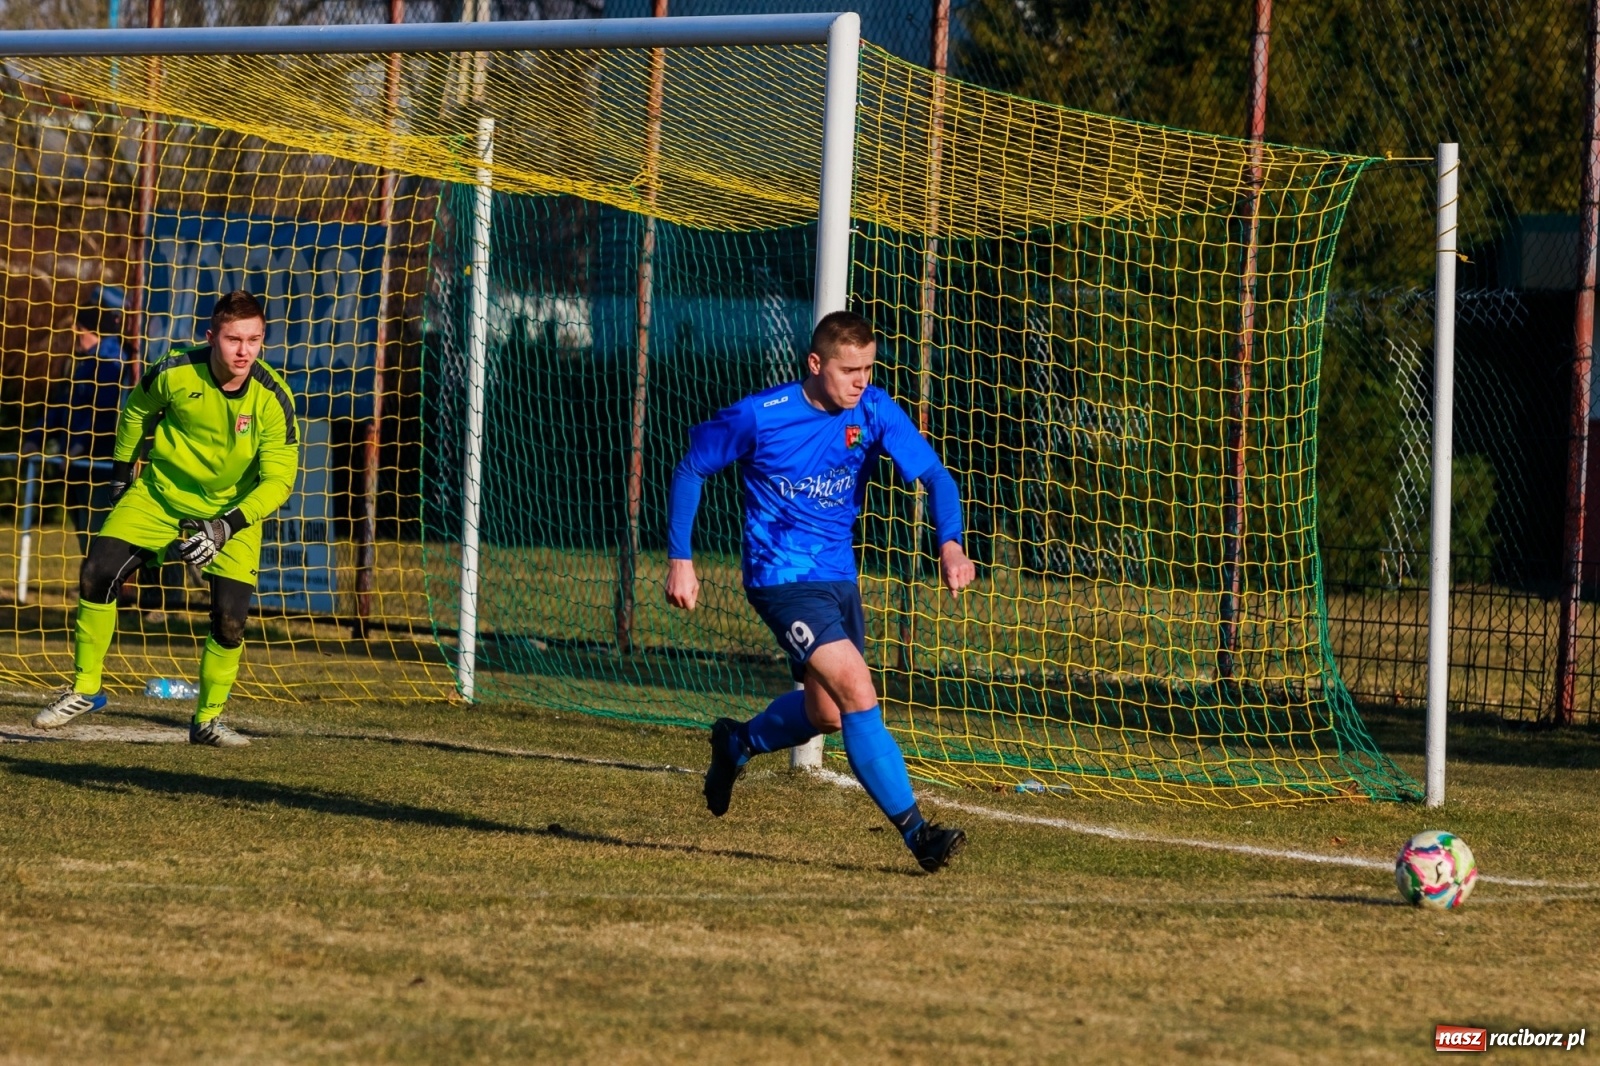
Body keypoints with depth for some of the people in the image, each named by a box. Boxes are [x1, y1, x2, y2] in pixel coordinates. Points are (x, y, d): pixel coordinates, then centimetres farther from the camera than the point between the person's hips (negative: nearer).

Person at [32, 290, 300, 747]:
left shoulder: (272, 398, -23)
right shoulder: (176, 372, -21)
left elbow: (278, 480, -19)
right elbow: (136, 410, 3)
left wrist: (227, 526, -30)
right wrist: (122, 470, 10)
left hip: (233, 510, -1)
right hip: (160, 493, 1)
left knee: (230, 620, -13)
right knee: (97, 575, -12)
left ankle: (208, 719, 10)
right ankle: (84, 691, 6)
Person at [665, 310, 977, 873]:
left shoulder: (874, 411, -7)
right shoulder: (758, 417, -15)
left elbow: (934, 475, -13)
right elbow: (691, 470, -1)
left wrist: (950, 544, -32)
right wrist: (679, 560, -4)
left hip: (839, 577, 6)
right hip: (782, 578, -6)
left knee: (826, 714, 18)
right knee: (858, 692, -21)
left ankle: (737, 743, 48)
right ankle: (915, 831, -20)